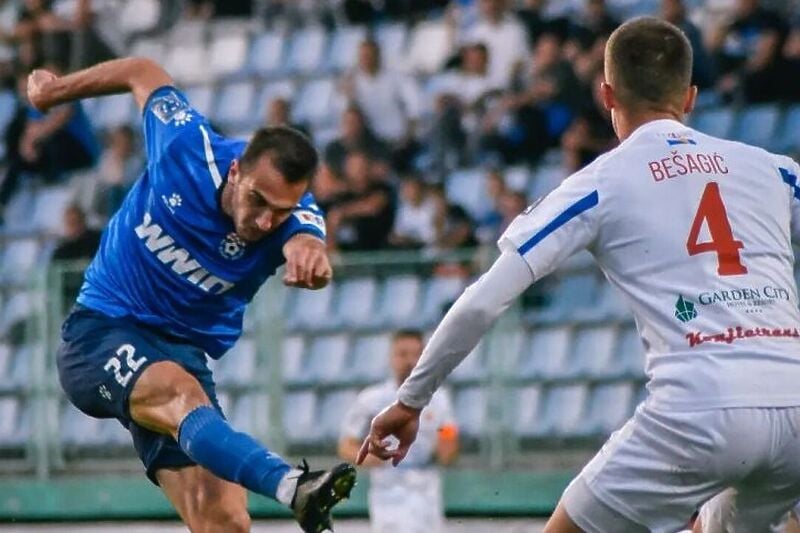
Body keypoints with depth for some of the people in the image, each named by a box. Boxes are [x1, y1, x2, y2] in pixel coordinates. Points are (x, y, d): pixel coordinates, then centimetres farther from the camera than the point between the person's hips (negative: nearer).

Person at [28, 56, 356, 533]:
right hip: (102, 333, -3)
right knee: (183, 396, -37)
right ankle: (296, 488, -64)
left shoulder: (293, 218, -15)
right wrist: (54, 90, 19)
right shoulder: (187, 146, -15)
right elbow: (144, 73, 4)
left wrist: (308, 253, -65)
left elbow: (306, 242, -41)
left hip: (185, 354, 3)